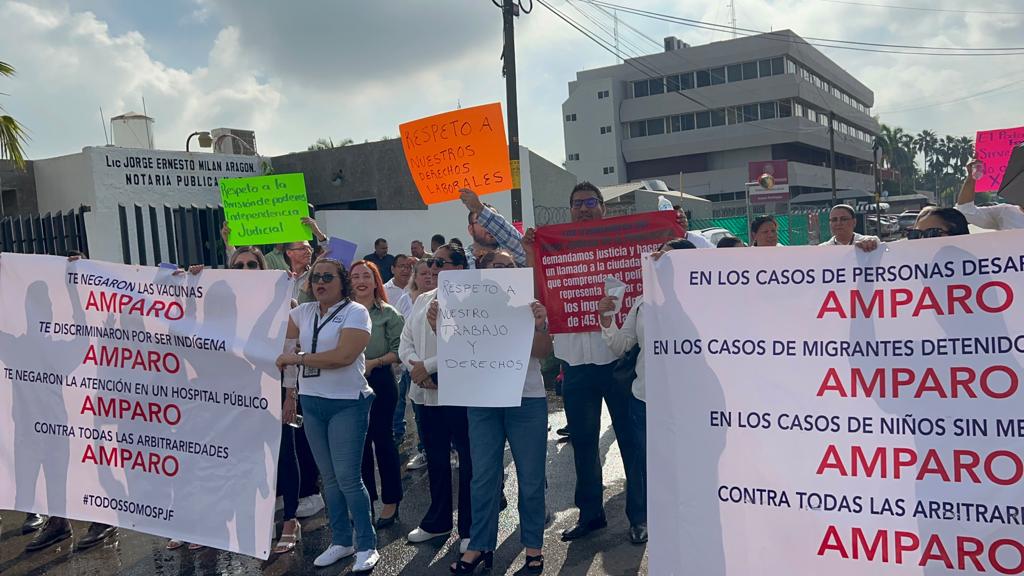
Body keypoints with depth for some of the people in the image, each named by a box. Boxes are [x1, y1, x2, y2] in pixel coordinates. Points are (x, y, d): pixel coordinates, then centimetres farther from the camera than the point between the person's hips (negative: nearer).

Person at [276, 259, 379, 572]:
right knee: (329, 477, 13)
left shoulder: (355, 312, -9)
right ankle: (341, 541, 27)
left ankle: (366, 545, 10)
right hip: (311, 403, 6)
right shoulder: (303, 312, 10)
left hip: (347, 404, -6)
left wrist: (297, 358, -15)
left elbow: (343, 356, -20)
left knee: (348, 478, -5)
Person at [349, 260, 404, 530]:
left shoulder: (388, 314, -3)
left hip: (380, 381, -4)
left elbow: (399, 351, -8)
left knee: (382, 440, 1)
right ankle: (365, 501, 23)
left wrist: (374, 362, -19)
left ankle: (390, 503, 14)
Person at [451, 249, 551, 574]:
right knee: (483, 477, 7)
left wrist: (539, 326, -24)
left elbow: (543, 352, -5)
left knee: (530, 478, 6)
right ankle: (480, 545, 18)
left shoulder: (529, 305, 1)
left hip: (527, 400, -1)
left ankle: (533, 545, 20)